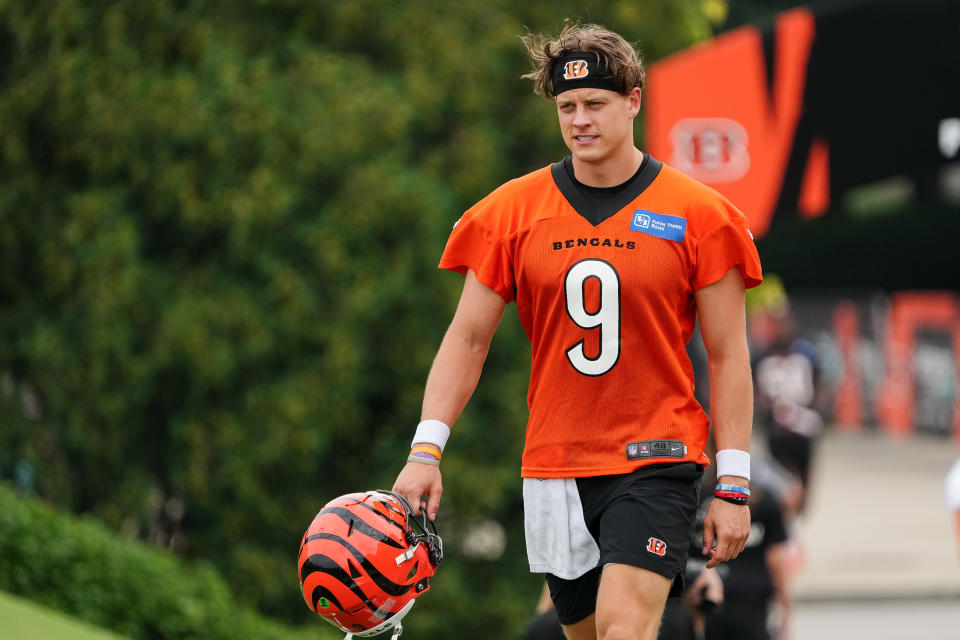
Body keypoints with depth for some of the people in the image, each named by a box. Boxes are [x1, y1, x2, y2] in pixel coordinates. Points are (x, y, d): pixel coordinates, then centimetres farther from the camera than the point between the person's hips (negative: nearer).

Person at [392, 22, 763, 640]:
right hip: (553, 467, 4)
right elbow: (467, 339, 6)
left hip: (658, 460, -4)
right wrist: (425, 451, -5)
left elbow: (728, 356, 0)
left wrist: (734, 486, -4)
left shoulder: (697, 215, -3)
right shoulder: (512, 211, 4)